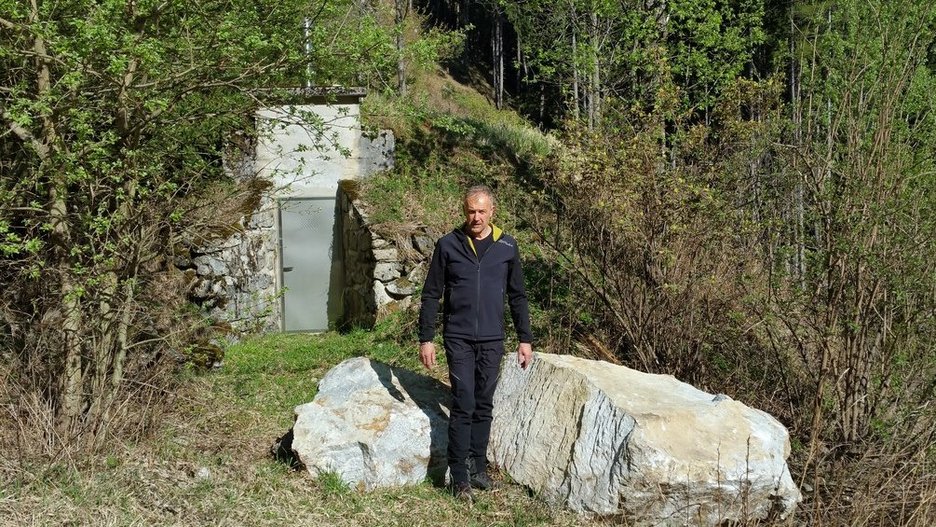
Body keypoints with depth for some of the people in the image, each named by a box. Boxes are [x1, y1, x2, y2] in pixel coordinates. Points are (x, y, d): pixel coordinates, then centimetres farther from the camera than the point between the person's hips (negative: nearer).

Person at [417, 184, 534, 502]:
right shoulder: (448, 245, -1)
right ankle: (460, 478, -1)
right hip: (459, 339, -2)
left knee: (484, 406, 9)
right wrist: (426, 339, -2)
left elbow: (517, 296, 10)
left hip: (492, 341, 2)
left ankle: (477, 467, 21)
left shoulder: (507, 247, 4)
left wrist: (525, 339, 7)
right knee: (463, 406, -7)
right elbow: (431, 295, 2)